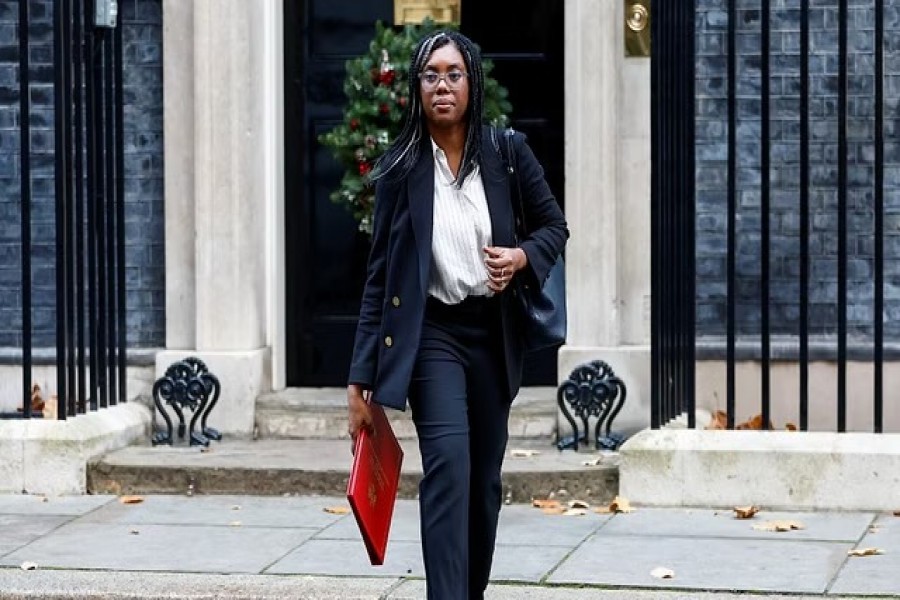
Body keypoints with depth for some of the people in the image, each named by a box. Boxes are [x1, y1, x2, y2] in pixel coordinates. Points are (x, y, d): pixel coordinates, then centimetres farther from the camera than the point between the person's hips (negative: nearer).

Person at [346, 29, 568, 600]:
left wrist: (523, 257, -11)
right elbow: (380, 276, 0)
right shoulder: (401, 166, -2)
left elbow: (555, 225, 13)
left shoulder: (507, 152, 1)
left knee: (485, 477, 10)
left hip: (495, 332, 3)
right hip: (433, 332, -3)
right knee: (448, 464, -19)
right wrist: (360, 379, -4)